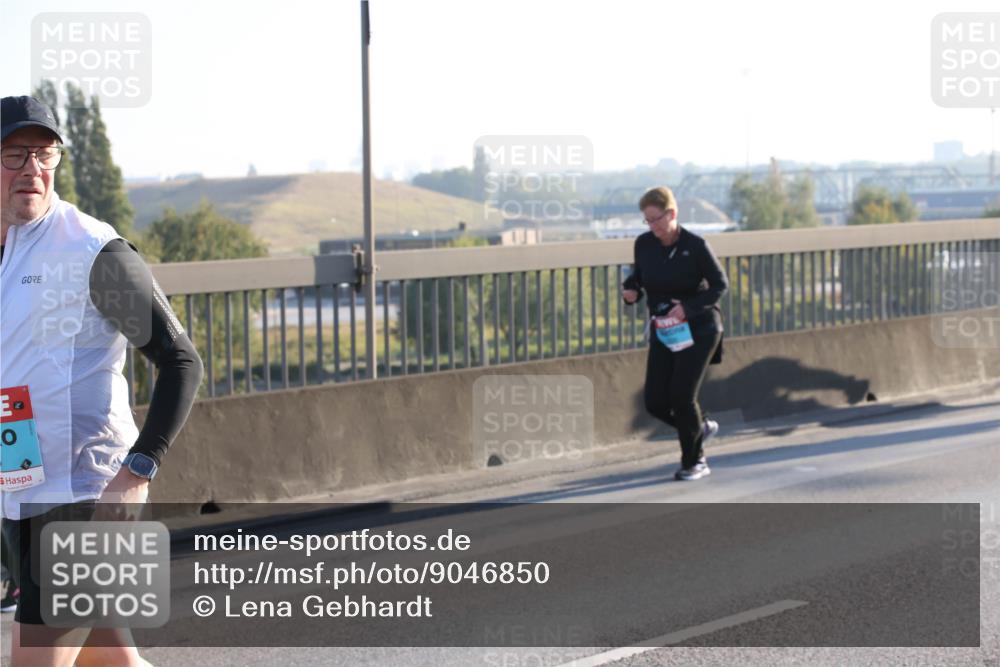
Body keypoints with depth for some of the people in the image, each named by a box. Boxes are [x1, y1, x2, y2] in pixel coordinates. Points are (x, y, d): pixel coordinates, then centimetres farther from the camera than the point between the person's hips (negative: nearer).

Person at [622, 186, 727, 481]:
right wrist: (630, 289, -10)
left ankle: (695, 461, 9)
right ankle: (701, 427, 28)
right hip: (663, 332, 5)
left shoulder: (695, 246, -15)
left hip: (698, 330, -5)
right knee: (655, 401, -2)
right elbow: (638, 273, 14)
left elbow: (720, 284, -10)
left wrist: (688, 307, -23)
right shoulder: (644, 244, -3)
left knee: (682, 396, -12)